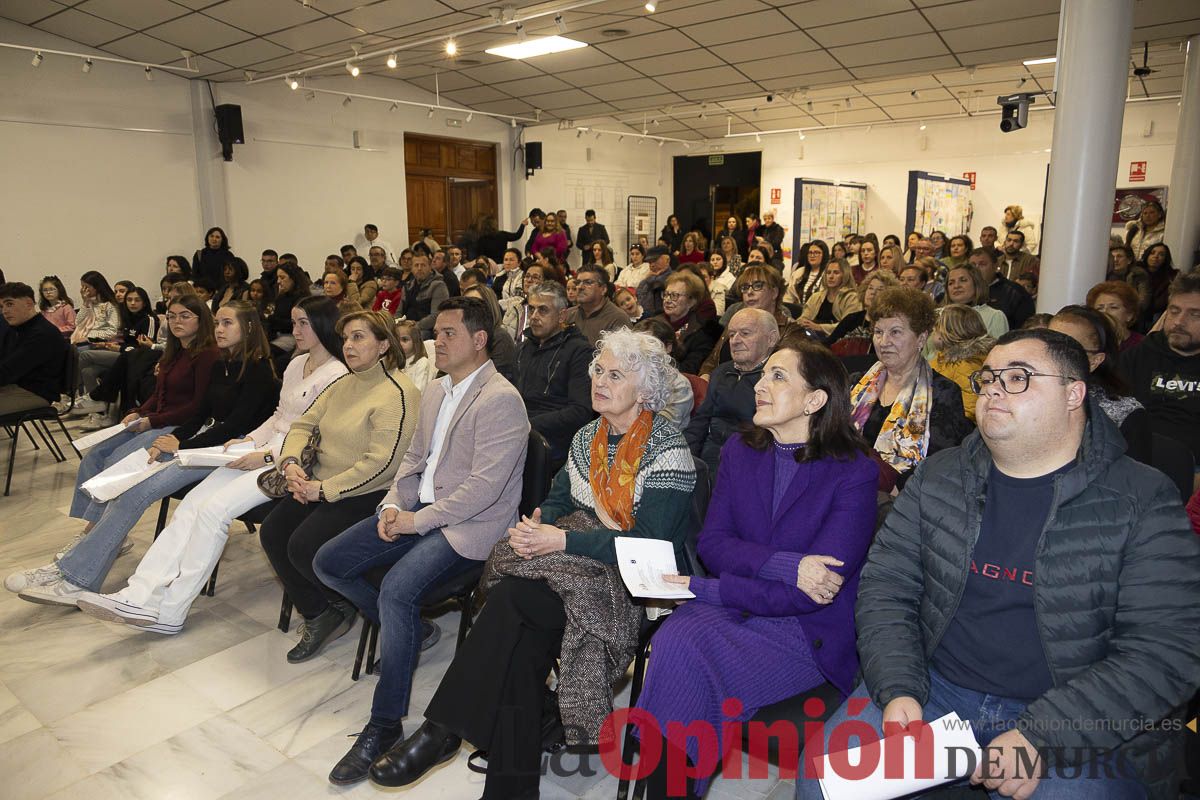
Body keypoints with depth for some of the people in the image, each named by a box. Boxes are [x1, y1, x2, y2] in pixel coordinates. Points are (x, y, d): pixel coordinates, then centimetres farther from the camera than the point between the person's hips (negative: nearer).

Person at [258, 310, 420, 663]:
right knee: (272, 533, -8)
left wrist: (324, 489, -19)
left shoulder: (398, 393, -16)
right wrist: (291, 462, -5)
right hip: (321, 486, 9)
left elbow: (381, 464, -23)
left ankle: (341, 607, 9)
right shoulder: (343, 384, 14)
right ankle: (318, 617, 7)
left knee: (303, 546, -22)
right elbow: (303, 424, 16)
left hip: (367, 494, -8)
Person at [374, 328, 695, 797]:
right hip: (574, 562, 6)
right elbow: (558, 499, 16)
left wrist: (560, 539, -22)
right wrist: (534, 522, -9)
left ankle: (442, 731, -14)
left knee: (512, 596, -27)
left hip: (634, 583, -6)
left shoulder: (667, 451, -13)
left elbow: (650, 544, -19)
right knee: (523, 640, -24)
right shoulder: (588, 436, 11)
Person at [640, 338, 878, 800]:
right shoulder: (739, 452, 7)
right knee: (674, 640, -28)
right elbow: (712, 543, 0)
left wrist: (708, 590, -18)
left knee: (685, 664, -28)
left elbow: (814, 593, -15)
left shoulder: (854, 472, -9)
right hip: (731, 608, 4)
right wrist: (786, 565, -18)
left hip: (807, 632, -4)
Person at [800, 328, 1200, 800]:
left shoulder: (1143, 502, -5)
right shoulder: (938, 478, 5)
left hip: (1077, 722, -1)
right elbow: (885, 585, 4)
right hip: (933, 687, 2)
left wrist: (1039, 736, -19)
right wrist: (897, 690, -12)